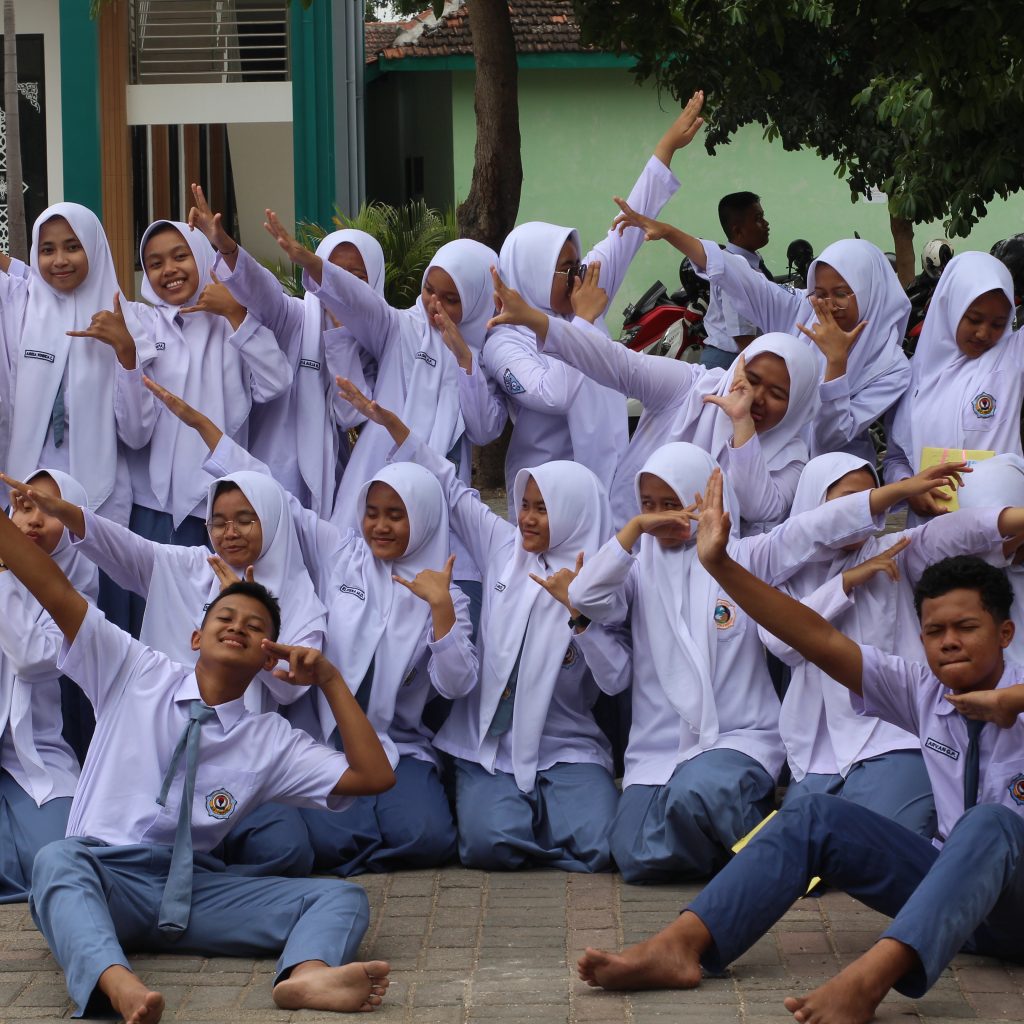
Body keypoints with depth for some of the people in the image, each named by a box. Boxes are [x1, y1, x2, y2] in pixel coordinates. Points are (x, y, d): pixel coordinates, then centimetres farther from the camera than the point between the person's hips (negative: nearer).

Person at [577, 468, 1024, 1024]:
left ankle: (868, 979, -60)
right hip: (952, 886, 6)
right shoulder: (922, 691, 8)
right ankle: (678, 948, -27)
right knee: (814, 818, -10)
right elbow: (819, 640, 2)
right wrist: (720, 566, -4)